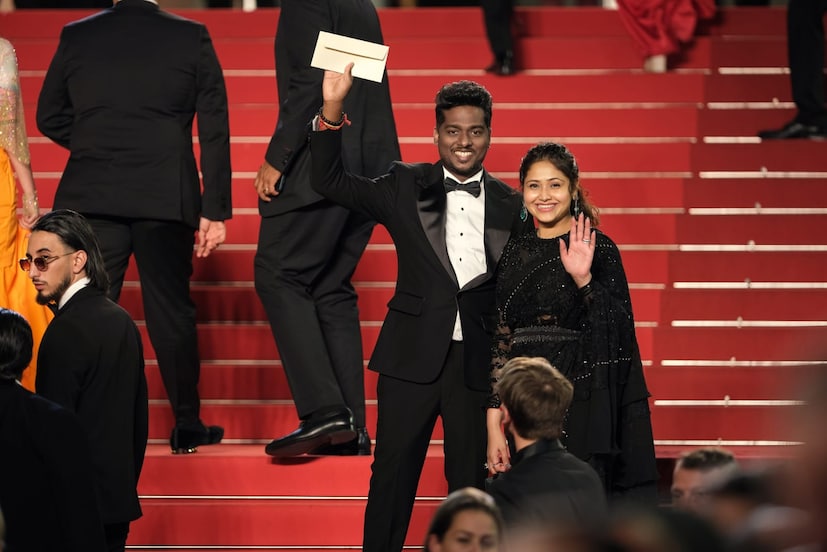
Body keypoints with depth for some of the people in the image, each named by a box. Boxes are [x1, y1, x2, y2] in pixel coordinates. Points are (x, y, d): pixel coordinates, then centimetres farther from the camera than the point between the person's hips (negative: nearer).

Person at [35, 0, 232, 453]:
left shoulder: (76, 36, 3)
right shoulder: (191, 38, 0)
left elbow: (48, 117, 11)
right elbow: (214, 130, 0)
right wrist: (216, 209, 2)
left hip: (90, 195, 0)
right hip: (165, 196, 0)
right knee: (170, 309, 8)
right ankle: (187, 427, 14)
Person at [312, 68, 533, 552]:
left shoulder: (510, 206, 5)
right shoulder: (406, 188, 3)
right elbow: (330, 181, -3)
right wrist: (333, 109, -15)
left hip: (478, 362, 1)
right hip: (413, 356, -1)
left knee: (471, 480, 7)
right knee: (393, 471, 3)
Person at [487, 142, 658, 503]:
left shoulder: (598, 248, -3)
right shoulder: (516, 253, 9)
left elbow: (617, 333, -11)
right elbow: (502, 340, 9)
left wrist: (584, 279, -24)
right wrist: (494, 425, 5)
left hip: (582, 406, -4)